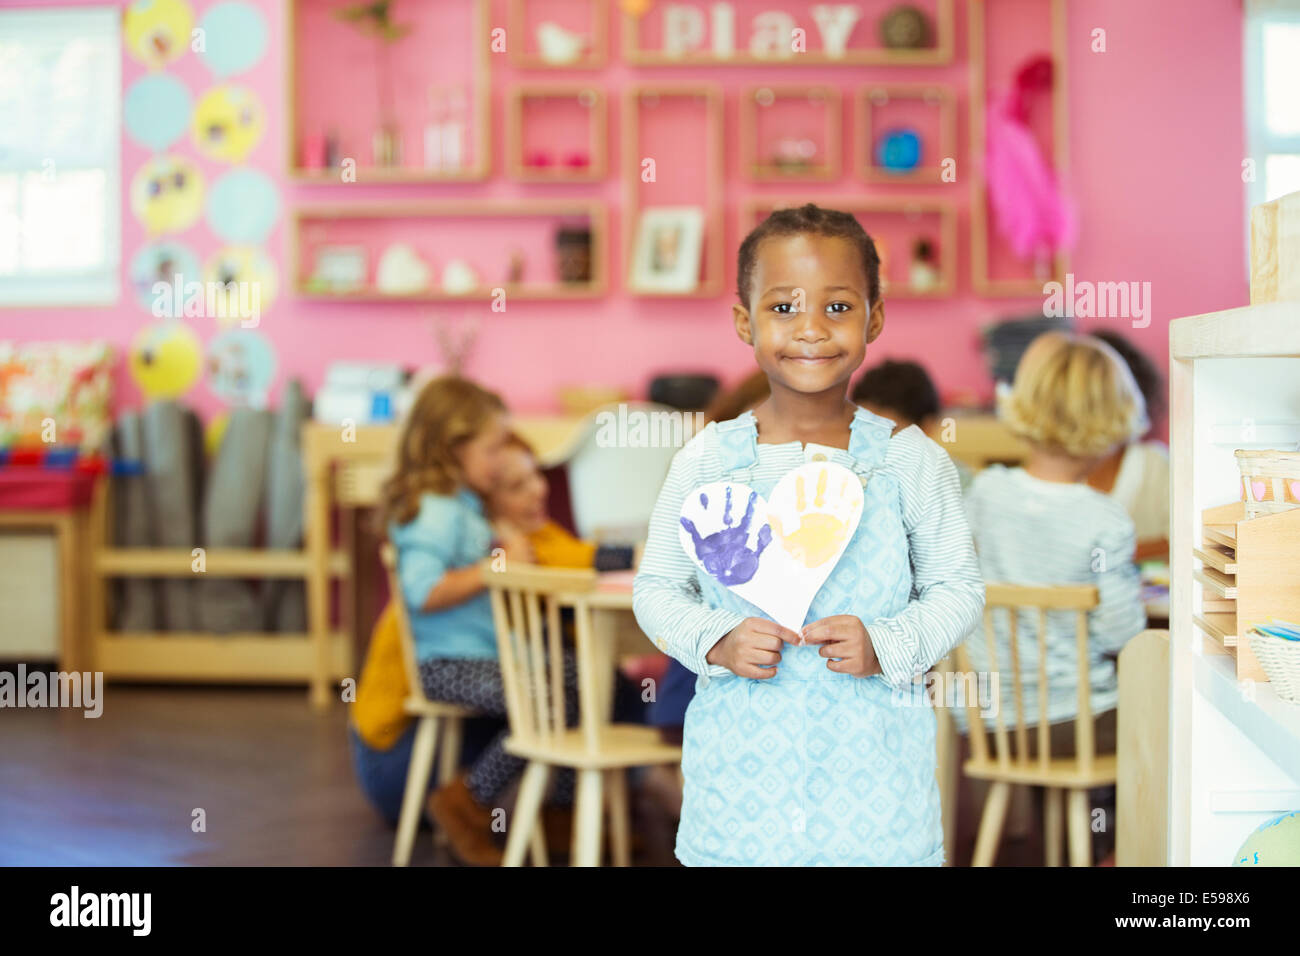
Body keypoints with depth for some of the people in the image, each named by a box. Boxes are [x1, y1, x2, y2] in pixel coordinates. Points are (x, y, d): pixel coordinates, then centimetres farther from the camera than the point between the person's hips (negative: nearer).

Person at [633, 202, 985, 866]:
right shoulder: (706, 462, -2)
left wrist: (885, 646, -14)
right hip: (740, 761, 1)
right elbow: (657, 587, 5)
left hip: (871, 761, 0)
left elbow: (958, 588, 3)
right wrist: (715, 641, -13)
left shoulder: (910, 461, -3)